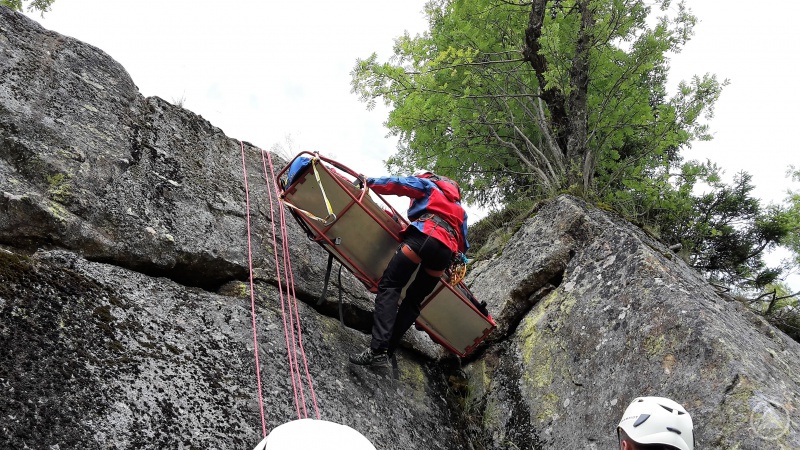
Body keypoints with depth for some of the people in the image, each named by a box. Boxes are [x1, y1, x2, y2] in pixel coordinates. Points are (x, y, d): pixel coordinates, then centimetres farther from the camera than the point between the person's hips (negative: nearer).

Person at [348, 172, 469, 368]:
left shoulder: (429, 184, 25)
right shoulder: (460, 210, 39)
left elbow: (396, 184, 16)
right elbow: (463, 243, 35)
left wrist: (369, 182, 26)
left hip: (425, 236, -6)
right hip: (446, 251, 6)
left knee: (389, 286, -11)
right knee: (413, 301, 12)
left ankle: (377, 350, -28)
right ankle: (387, 351, -1)